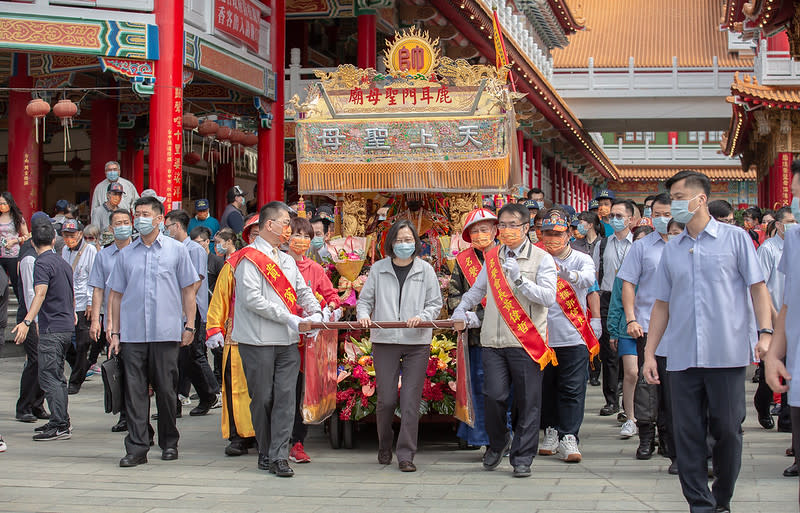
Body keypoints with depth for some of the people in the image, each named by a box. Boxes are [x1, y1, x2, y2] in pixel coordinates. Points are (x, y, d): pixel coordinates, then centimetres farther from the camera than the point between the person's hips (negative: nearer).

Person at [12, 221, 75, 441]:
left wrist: (27, 322, -36)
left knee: (49, 377, -7)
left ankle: (60, 426, -10)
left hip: (52, 328, -9)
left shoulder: (42, 263, -12)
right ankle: (61, 422, 23)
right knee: (57, 376, 17)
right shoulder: (63, 262, 15)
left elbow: (40, 294, -26)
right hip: (66, 326, 9)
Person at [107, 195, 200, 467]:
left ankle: (169, 443, 18)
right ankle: (137, 447, 0)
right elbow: (116, 294, 13)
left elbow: (188, 290, 7)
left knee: (167, 389, 4)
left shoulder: (176, 250, 6)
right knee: (135, 391, -2)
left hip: (166, 332, -2)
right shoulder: (126, 254, 11)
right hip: (132, 333, 2)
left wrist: (189, 325, 0)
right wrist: (114, 332, 7)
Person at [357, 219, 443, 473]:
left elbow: (435, 303, 6)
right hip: (384, 342, 0)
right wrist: (363, 315, -7)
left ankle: (406, 455, 1)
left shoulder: (425, 270, 6)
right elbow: (365, 299, 13)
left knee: (411, 400, -4)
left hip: (417, 342, 0)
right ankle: (384, 447, 26)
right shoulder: (378, 269, 7)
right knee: (386, 399, 1)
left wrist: (422, 317, -13)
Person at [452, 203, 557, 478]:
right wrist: (461, 309, 21)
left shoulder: (542, 259, 1)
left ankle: (522, 458, 11)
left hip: (526, 341, -3)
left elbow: (548, 297, -12)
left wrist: (519, 279, -19)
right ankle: (498, 442, 22)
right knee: (494, 395, -5)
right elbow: (478, 288, 31)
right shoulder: (493, 257, 15)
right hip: (493, 341, 3)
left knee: (527, 401, 0)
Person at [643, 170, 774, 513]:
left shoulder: (735, 238, 3)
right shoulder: (671, 250, 14)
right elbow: (662, 304, 16)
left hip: (727, 355, -3)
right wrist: (649, 352, 10)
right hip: (682, 357, 4)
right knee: (688, 433, 1)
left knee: (727, 430, 1)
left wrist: (765, 332, -12)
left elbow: (757, 288, 1)